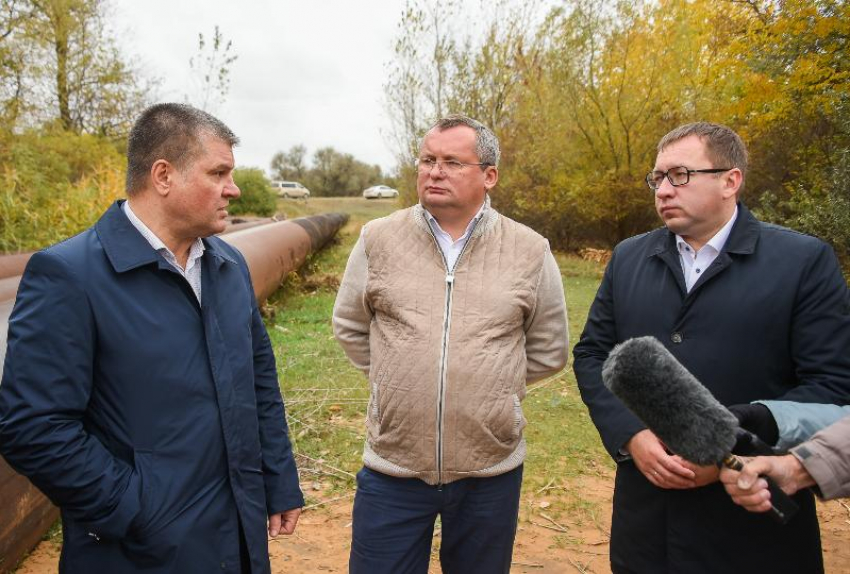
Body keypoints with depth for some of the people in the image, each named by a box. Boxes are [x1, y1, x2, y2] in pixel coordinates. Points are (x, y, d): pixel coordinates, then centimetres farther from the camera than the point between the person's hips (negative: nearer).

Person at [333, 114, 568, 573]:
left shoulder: (530, 251, -4)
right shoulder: (378, 240, -3)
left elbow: (548, 349, 7)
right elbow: (350, 328, 10)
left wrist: (491, 383, 7)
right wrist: (397, 378, 7)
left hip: (493, 473, 1)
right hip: (391, 471, 0)